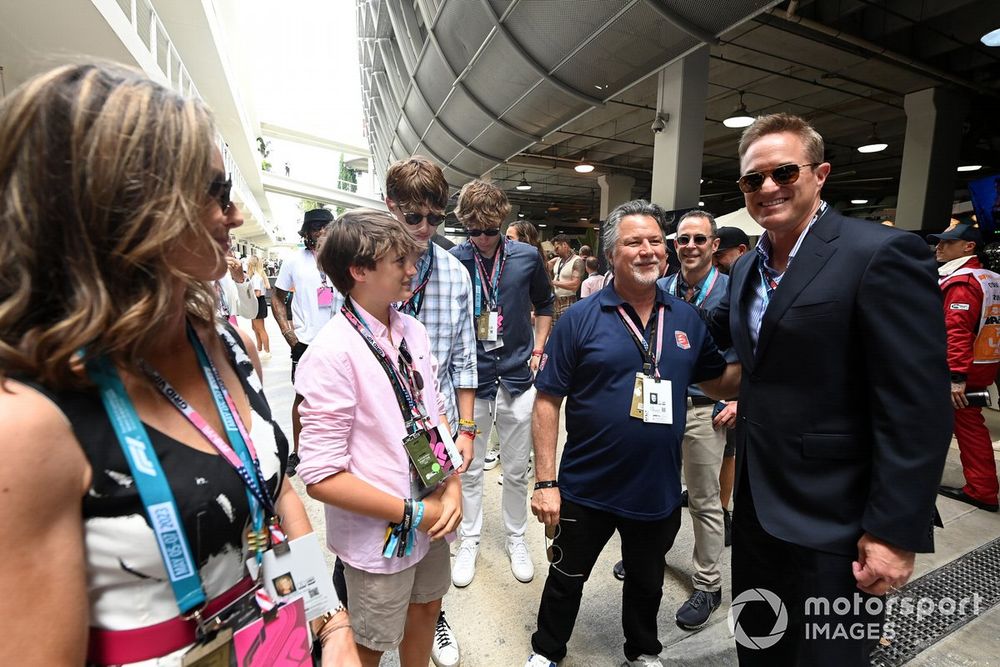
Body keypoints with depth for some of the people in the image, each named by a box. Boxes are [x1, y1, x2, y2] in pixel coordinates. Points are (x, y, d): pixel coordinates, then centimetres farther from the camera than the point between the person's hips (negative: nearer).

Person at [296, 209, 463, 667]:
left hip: (431, 518, 6)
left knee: (426, 608, 28)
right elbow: (322, 477, -23)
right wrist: (413, 512, -17)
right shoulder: (333, 352, -24)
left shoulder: (413, 331, -3)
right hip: (378, 538, -6)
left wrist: (452, 488, -6)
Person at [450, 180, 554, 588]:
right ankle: (470, 541, 35)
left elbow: (544, 305, 13)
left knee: (517, 470, 15)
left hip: (517, 378, 1)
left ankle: (516, 539, 37)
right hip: (471, 380, -1)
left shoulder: (527, 257, -3)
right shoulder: (451, 261, -8)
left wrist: (539, 347, 6)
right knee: (469, 469, 13)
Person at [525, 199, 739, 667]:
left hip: (659, 491, 4)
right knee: (566, 578, 20)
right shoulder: (580, 318, -14)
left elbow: (720, 382, 8)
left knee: (647, 581, 27)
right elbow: (547, 401, -13)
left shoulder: (686, 318, -1)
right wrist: (546, 481, -15)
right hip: (586, 489, -3)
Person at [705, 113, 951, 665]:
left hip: (831, 523, -6)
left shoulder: (881, 254, -17)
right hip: (755, 505, 7)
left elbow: (918, 409, -19)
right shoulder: (746, 266, 7)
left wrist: (896, 531, -19)